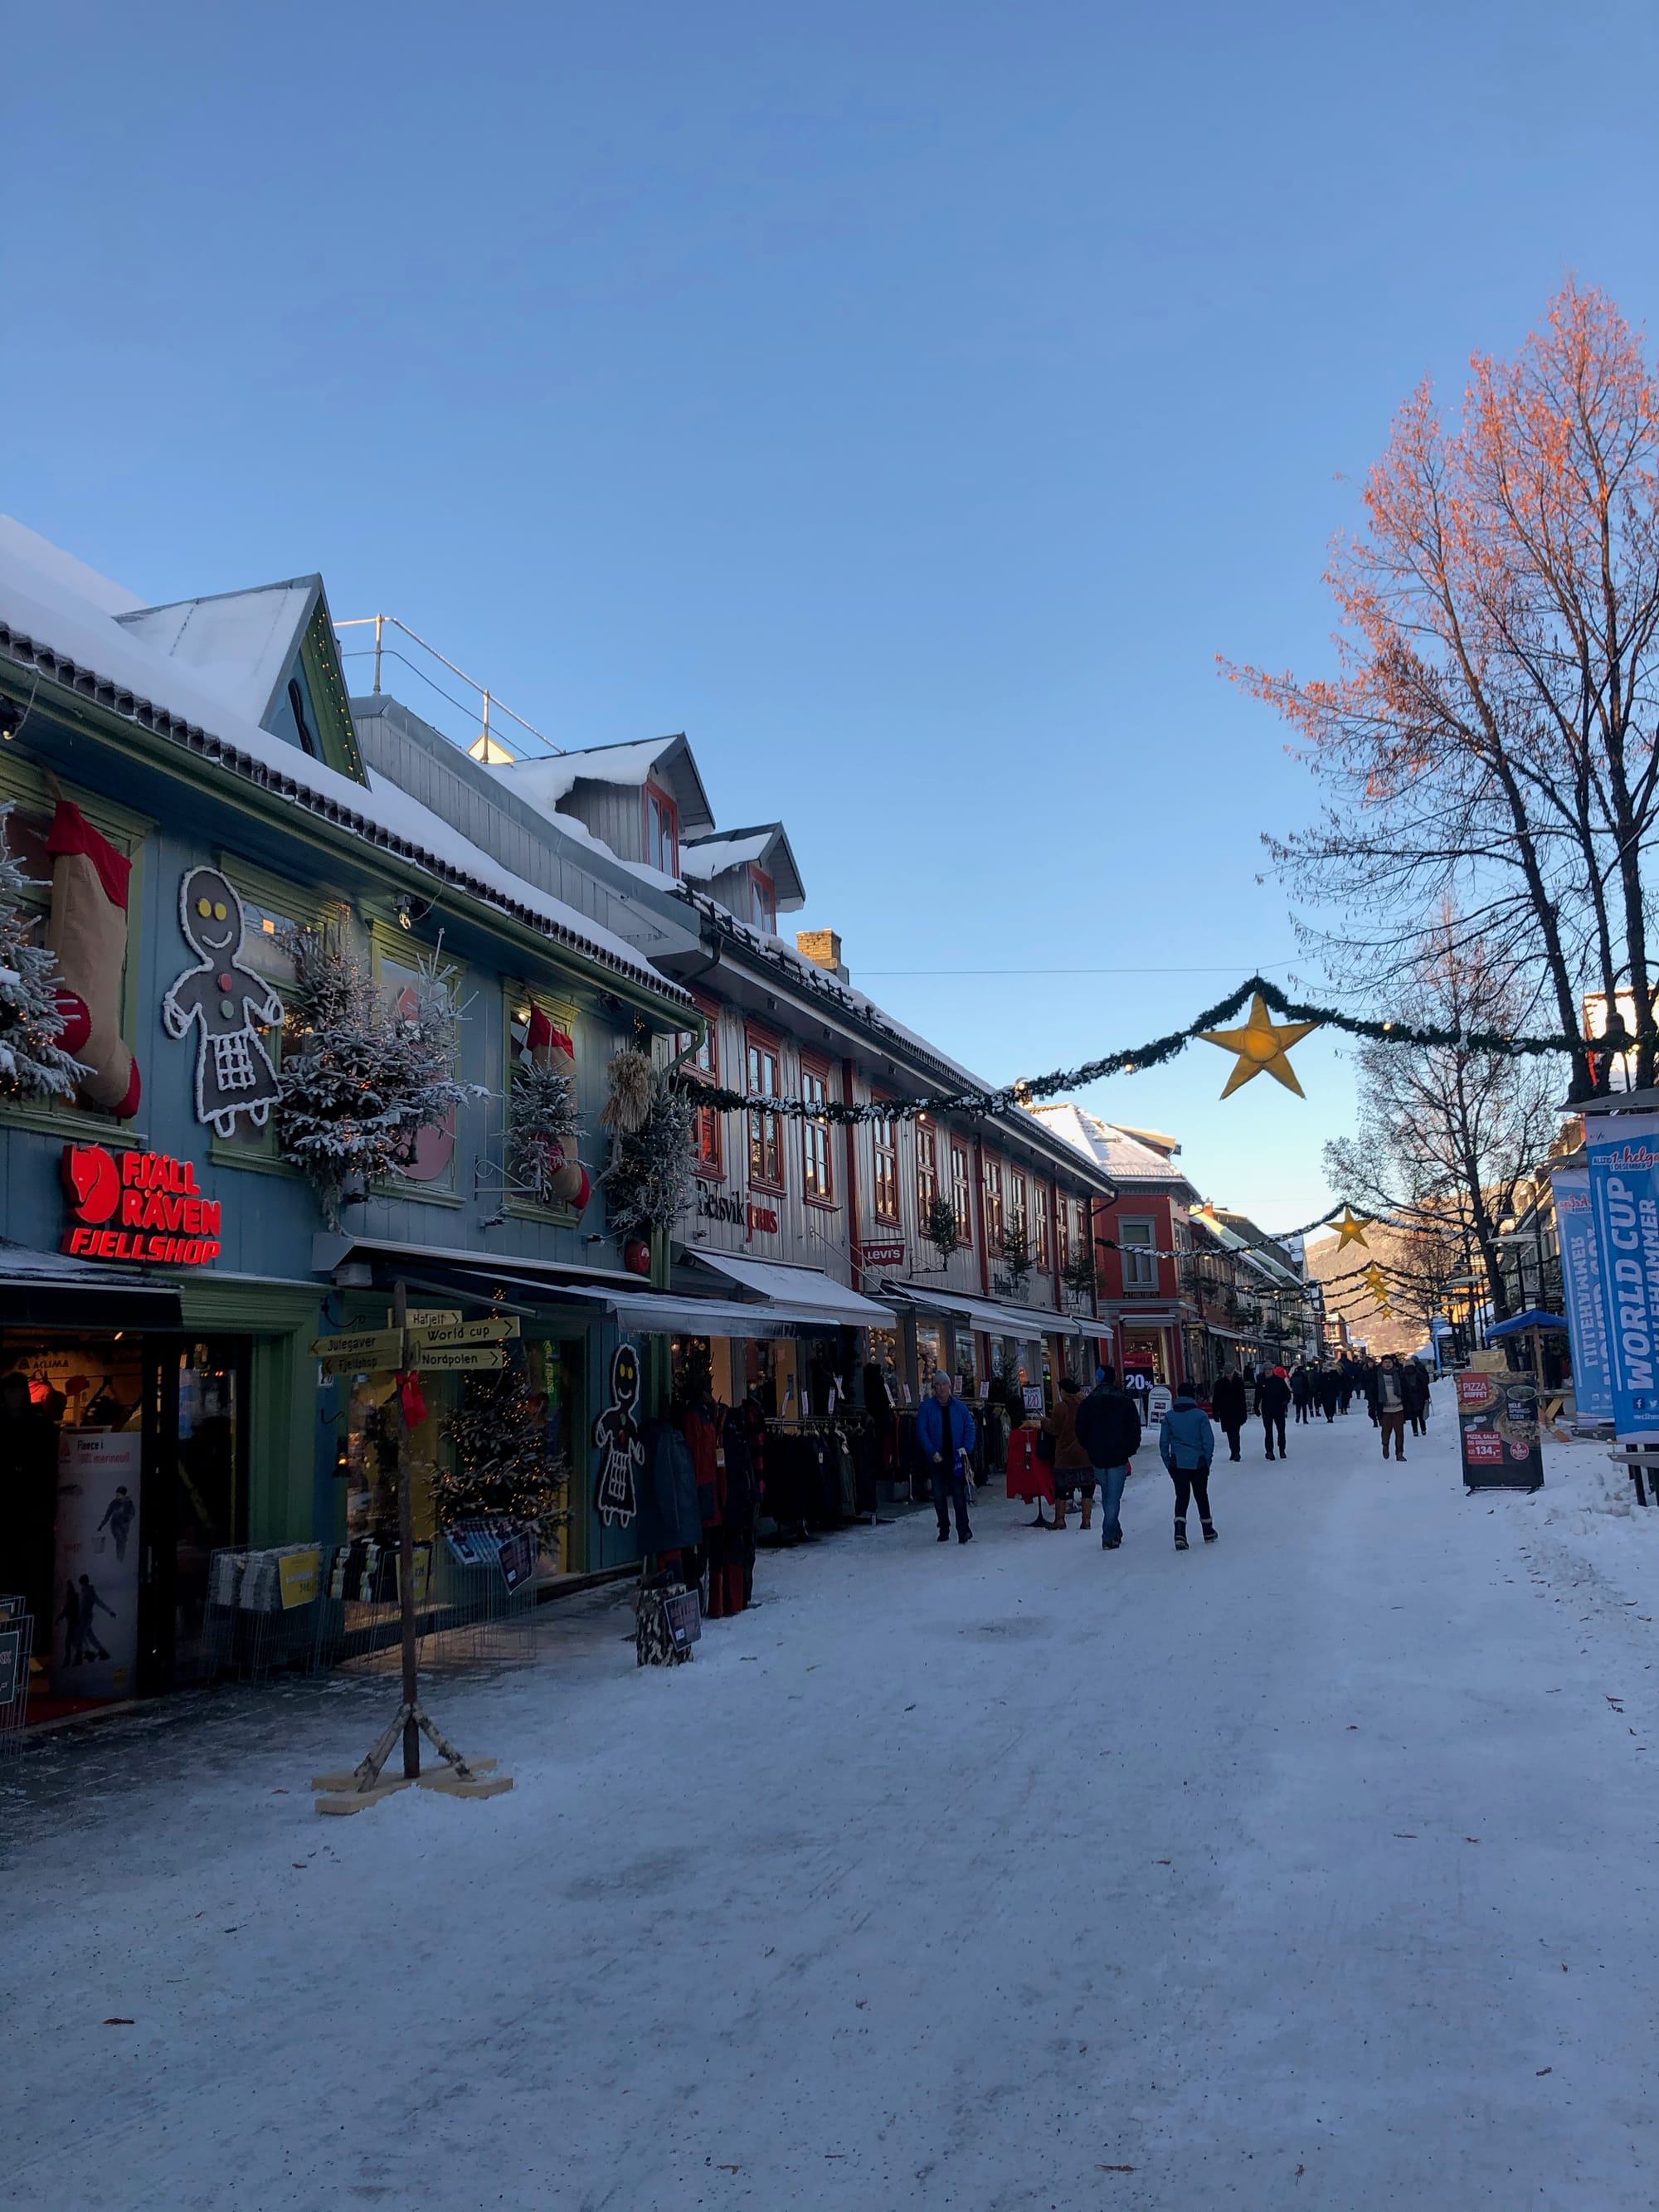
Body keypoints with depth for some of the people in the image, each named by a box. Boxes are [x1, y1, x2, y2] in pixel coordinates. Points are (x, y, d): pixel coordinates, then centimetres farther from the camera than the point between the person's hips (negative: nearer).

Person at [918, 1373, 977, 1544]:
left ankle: (963, 1530, -4)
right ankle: (944, 1530, 16)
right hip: (937, 1459, 0)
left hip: (956, 1458, 0)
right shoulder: (926, 1407, 0)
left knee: (959, 1493, -5)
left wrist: (966, 1449, -8)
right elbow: (922, 1432, -4)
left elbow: (970, 1428, 5)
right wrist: (932, 1452, -13)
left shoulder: (959, 1406, 4)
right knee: (939, 1496, 6)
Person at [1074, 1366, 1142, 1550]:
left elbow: (1081, 1432, 0)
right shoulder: (1125, 1401, -4)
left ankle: (1115, 1532, 24)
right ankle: (1109, 1537, -7)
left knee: (1106, 1496, 17)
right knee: (1113, 1497, 0)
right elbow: (1135, 1429, -5)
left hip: (1097, 1459, 2)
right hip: (1118, 1457, -2)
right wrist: (1130, 1450, 8)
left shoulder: (1087, 1403, -1)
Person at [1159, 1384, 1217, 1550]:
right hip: (1198, 1463, -1)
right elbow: (1209, 1441, -6)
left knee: (1181, 1497, 5)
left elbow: (1163, 1443, 1)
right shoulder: (1201, 1416, -6)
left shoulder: (1169, 1416, -1)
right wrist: (1207, 1462, 5)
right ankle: (1208, 1532, 28)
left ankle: (1180, 1534, -12)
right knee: (1201, 1496, 16)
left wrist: (1168, 1464, 9)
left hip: (1177, 1464, 1)